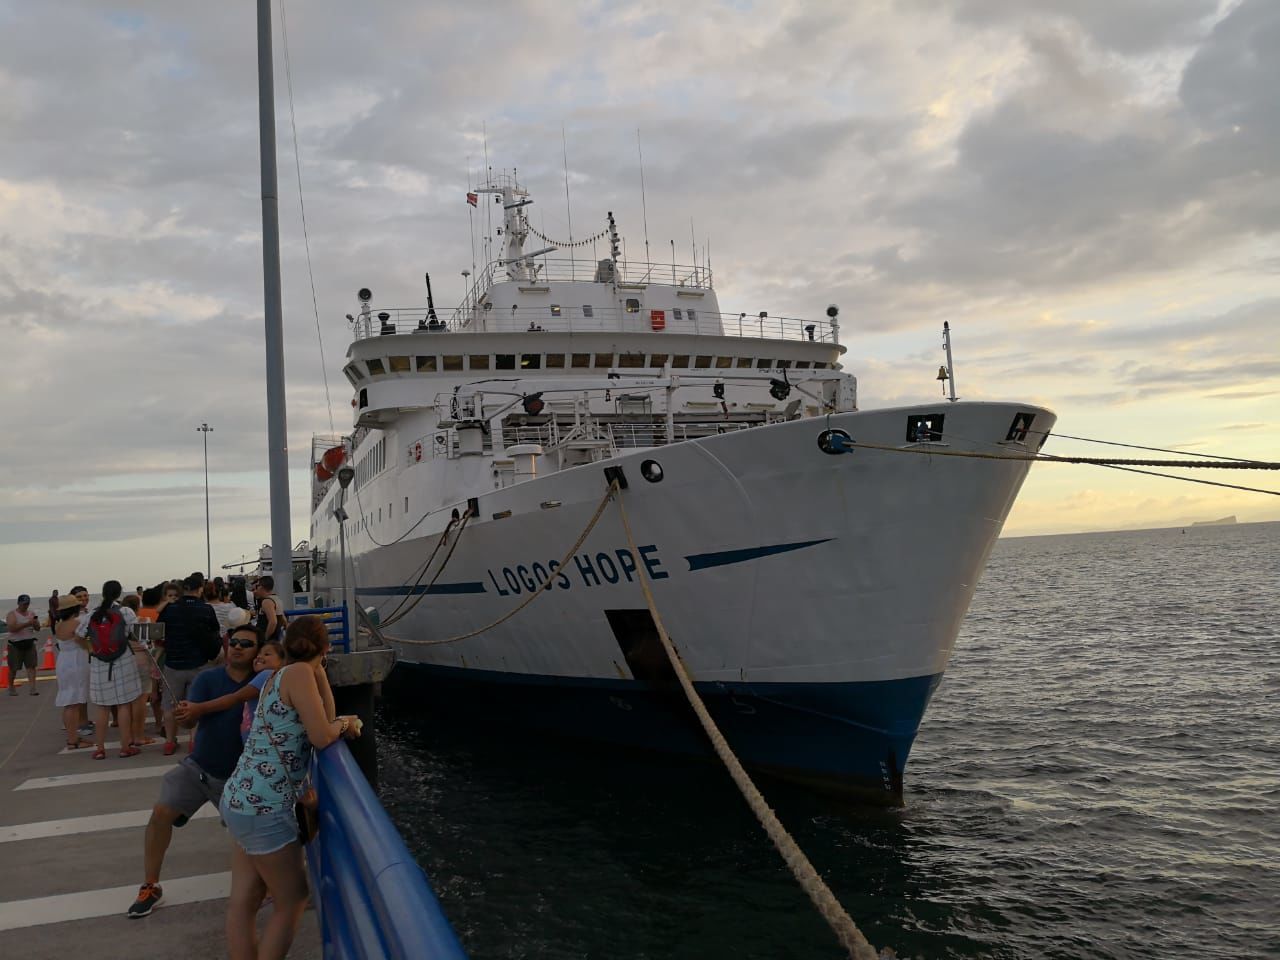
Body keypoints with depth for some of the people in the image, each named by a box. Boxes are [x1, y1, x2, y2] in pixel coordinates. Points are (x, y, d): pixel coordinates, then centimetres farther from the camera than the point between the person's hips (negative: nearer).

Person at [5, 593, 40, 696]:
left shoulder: (32, 613, 9)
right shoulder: (12, 614, -5)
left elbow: (38, 628, 11)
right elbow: (12, 628, -20)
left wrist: (35, 623, -12)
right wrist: (27, 623, -27)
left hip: (29, 643, 3)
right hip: (15, 644, -3)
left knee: (31, 666, -6)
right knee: (13, 668, 6)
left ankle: (32, 688, -10)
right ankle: (11, 688, 24)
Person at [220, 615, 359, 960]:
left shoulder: (281, 676, 11)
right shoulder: (298, 673, -15)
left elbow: (324, 718, 13)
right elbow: (322, 736, -17)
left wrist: (319, 673, 11)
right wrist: (344, 724, 0)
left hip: (243, 799, 9)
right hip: (262, 806, -9)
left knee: (244, 902, 12)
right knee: (292, 900, 7)